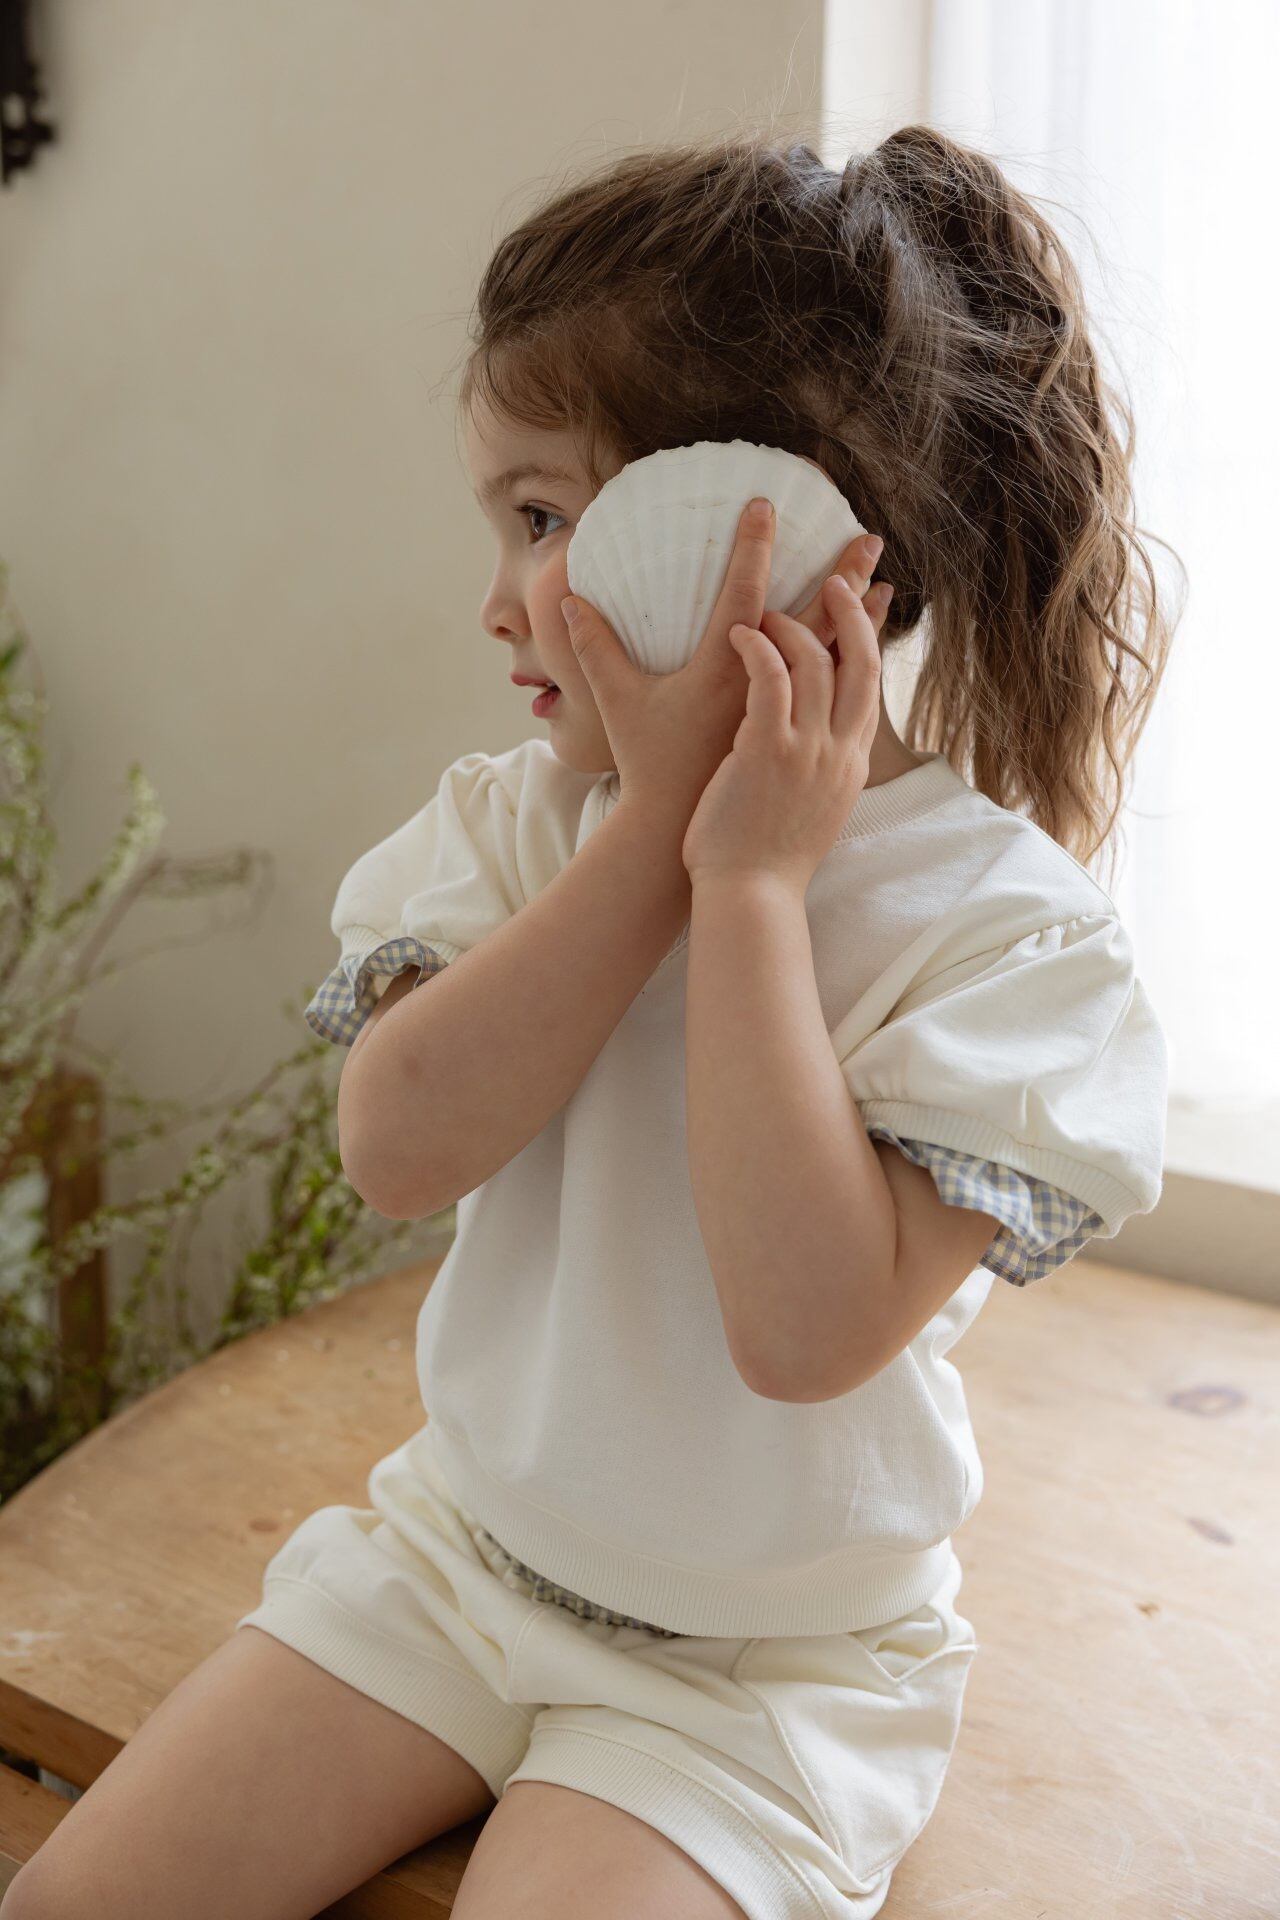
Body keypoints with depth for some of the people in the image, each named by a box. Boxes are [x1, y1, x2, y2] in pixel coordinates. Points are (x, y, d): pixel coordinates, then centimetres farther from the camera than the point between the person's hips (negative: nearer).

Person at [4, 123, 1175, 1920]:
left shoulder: (1005, 919, -18)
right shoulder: (516, 813, -3)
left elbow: (809, 1329, -28)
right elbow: (398, 1147, -19)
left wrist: (752, 880, -27)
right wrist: (658, 820, -23)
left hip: (765, 1653, -4)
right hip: (461, 1540, 4)